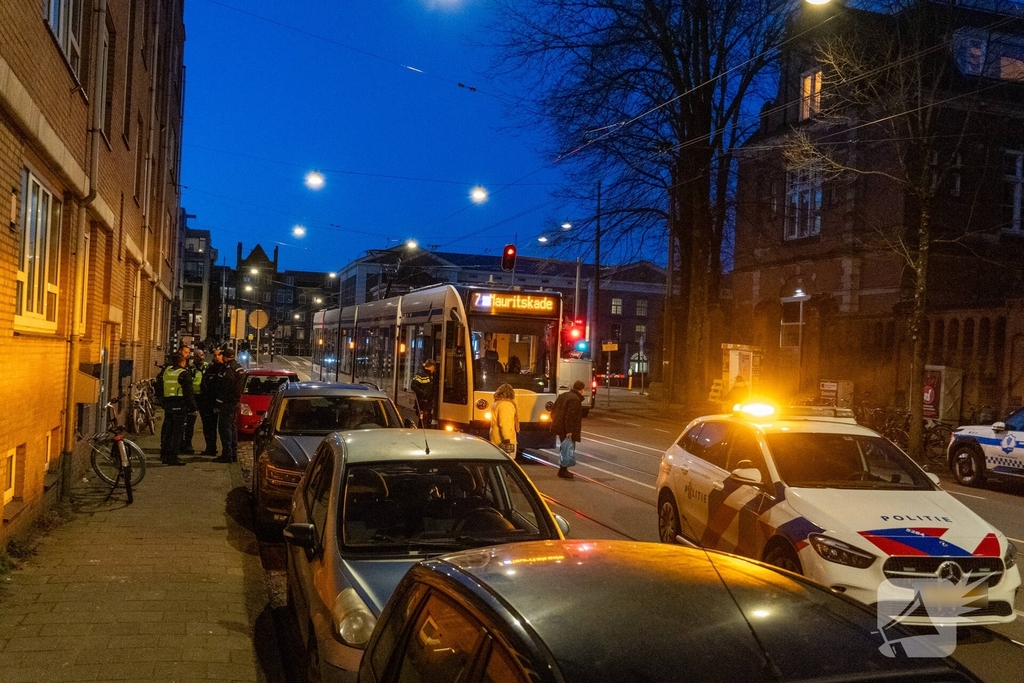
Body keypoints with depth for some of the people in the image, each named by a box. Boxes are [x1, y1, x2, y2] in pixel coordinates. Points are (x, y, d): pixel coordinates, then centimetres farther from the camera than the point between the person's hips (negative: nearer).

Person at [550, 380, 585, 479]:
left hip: (559, 426, 10)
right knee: (568, 449, -2)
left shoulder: (564, 396, 14)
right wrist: (569, 430, -23)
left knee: (564, 449, 18)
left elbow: (553, 411, 18)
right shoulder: (575, 399, -15)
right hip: (566, 429, -10)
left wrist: (555, 423, 22)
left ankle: (563, 469, 25)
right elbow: (570, 416, -24)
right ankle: (563, 471, 1)